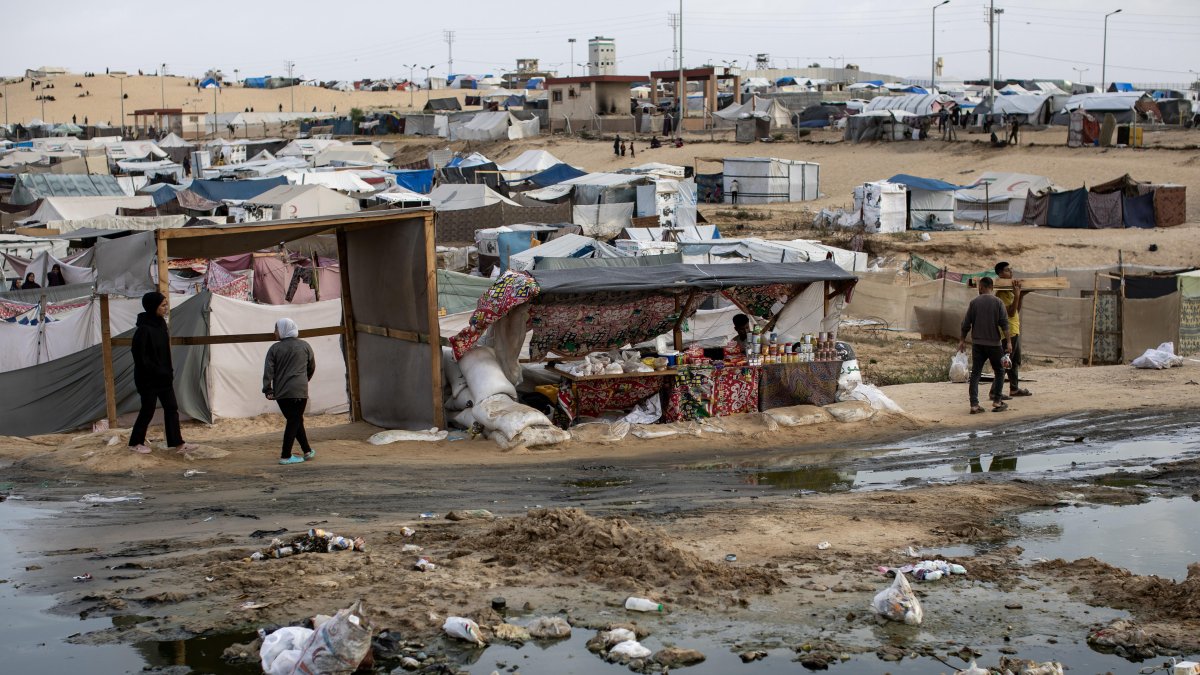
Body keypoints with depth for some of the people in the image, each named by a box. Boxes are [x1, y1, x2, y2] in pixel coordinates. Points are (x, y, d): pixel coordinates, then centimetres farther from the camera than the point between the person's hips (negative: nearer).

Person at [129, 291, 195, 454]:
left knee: (171, 408, 6)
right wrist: (159, 371, -18)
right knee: (148, 410, 4)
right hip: (148, 378, -8)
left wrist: (168, 371, 9)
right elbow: (141, 357, -20)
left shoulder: (161, 324, 6)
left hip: (163, 377, 8)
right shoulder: (143, 329, -20)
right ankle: (135, 443, 20)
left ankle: (177, 442, 10)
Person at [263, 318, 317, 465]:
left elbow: (268, 370, -6)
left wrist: (268, 390, -3)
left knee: (295, 421, 14)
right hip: (299, 391, -2)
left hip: (280, 392, 2)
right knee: (294, 422, 2)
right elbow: (312, 367, 13)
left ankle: (307, 451, 23)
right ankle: (285, 456, -2)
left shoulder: (275, 348, 2)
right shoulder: (304, 346, 5)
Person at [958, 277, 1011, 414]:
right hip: (993, 343, -1)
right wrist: (1008, 342, -2)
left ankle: (974, 404, -3)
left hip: (977, 343, 1)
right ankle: (997, 401, 10)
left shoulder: (974, 302, 0)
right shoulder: (998, 302, -3)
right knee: (999, 371, 14)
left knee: (975, 373, 4)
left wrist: (962, 340, 13)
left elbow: (966, 324, 2)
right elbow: (1004, 323, -7)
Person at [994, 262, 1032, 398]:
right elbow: (1010, 312, -24)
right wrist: (1016, 296, -29)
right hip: (1008, 332, -10)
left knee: (1016, 361, 17)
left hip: (1015, 330, 10)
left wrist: (1020, 296, 4)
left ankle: (1014, 388, 27)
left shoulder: (1010, 290, 13)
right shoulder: (1000, 293, -17)